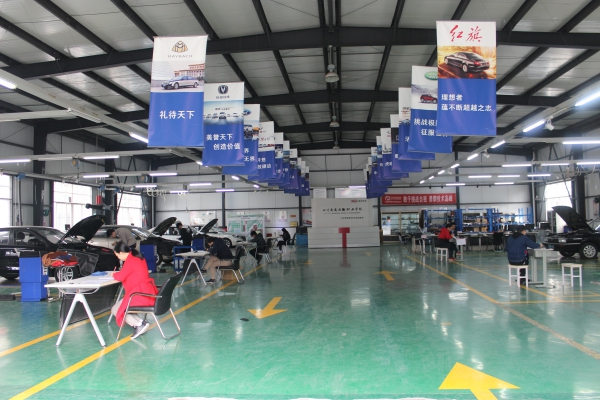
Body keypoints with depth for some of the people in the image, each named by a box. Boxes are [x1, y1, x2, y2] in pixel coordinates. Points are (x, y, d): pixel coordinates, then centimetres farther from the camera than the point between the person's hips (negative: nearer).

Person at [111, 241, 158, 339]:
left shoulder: (130, 261, -16)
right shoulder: (138, 257, 14)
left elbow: (120, 277, -16)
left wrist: (114, 274, 6)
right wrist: (118, 273, 13)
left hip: (140, 294, -10)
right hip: (147, 292, 10)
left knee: (115, 310, 4)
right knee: (122, 307, 25)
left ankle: (138, 324, -10)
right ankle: (140, 322, 4)